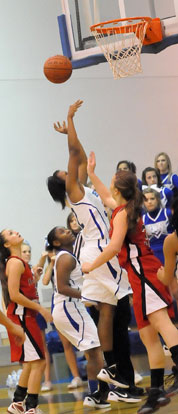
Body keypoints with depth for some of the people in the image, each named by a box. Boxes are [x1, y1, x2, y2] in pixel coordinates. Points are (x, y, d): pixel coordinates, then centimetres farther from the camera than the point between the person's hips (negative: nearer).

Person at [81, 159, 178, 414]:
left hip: (143, 273, -9)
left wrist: (91, 266, -5)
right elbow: (106, 197, 40)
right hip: (141, 277, 9)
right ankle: (157, 392, 5)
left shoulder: (122, 213, -6)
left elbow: (114, 246, -16)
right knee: (148, 336, 5)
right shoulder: (128, 209, 20)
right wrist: (91, 173, 45)